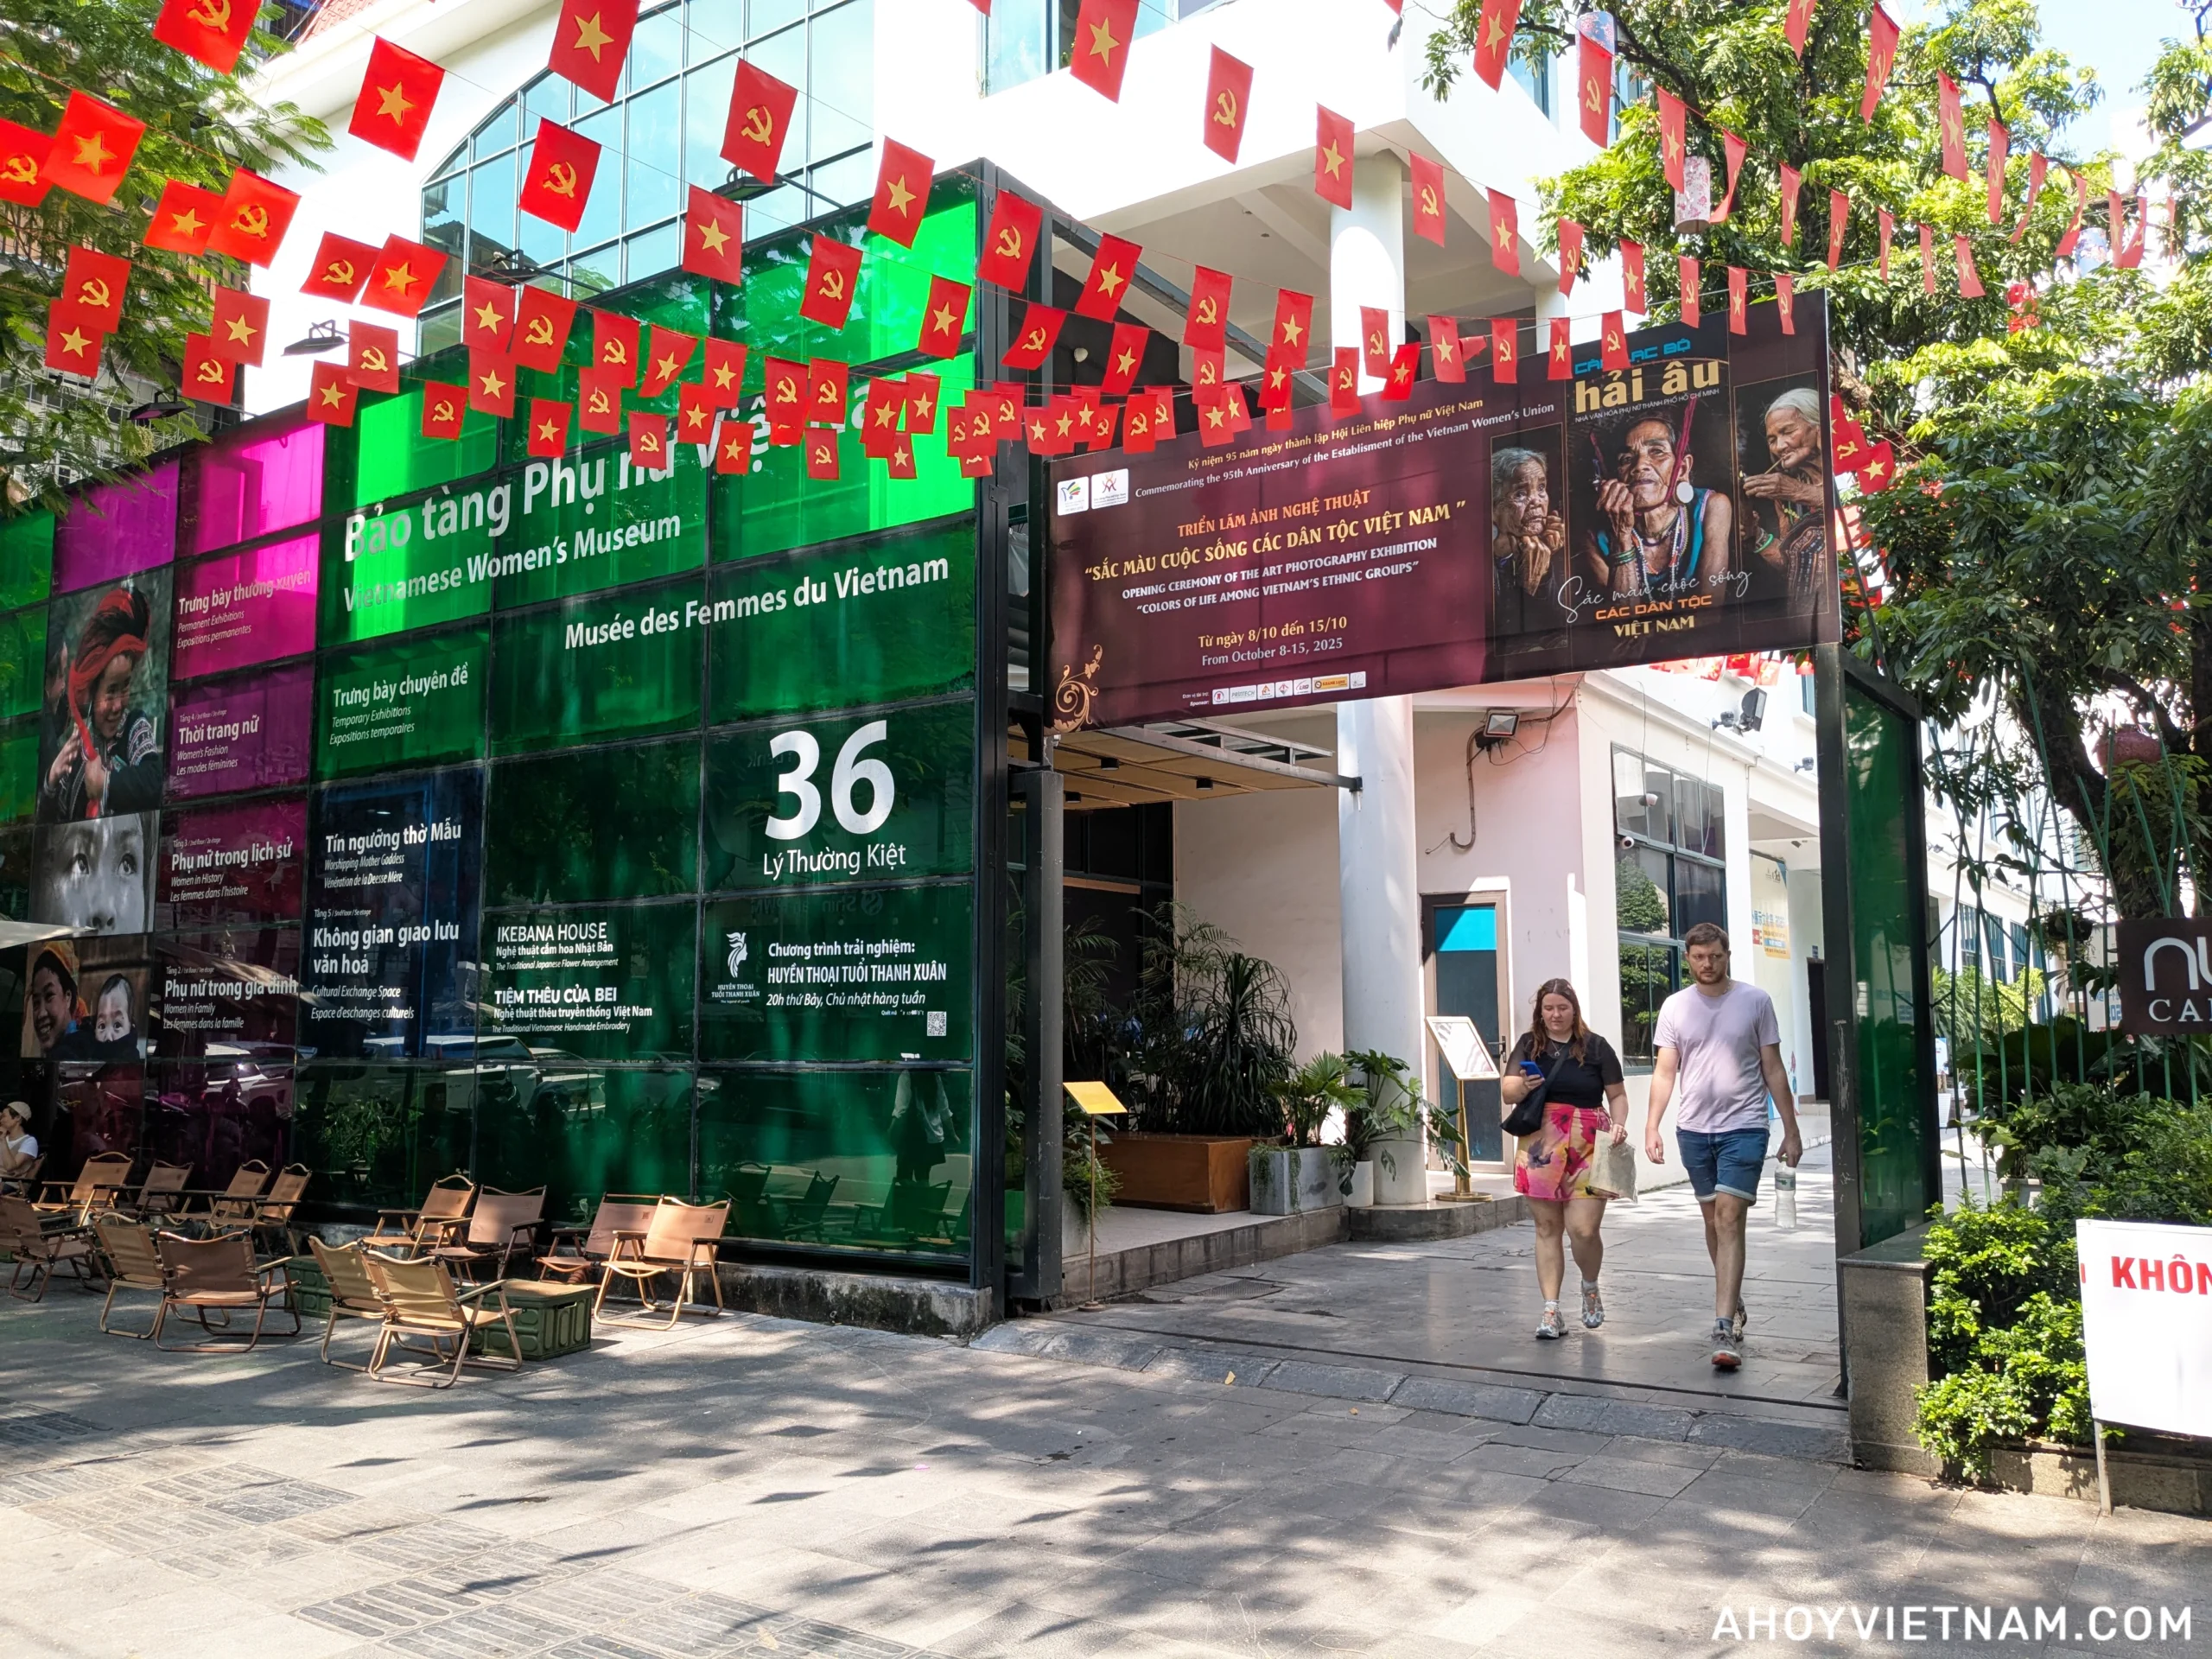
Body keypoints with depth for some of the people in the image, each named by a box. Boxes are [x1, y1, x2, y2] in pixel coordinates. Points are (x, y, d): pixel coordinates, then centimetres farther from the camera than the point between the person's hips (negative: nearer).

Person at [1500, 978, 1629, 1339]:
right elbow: (1506, 1091, 3)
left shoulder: (1596, 1047, 4)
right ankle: (1550, 1310, 11)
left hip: (1587, 1149, -2)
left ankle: (1590, 1288, 24)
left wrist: (1618, 1123, -11)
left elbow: (1617, 1095, 8)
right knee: (1547, 1229, 5)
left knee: (1583, 1229, -7)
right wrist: (1522, 1085, -19)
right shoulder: (1528, 1045, 8)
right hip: (1540, 1149, 2)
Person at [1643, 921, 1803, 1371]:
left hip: (1743, 1128, -3)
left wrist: (1791, 1131, 3)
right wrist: (1651, 1126, -6)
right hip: (1693, 1130, 3)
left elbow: (1773, 1070, 4)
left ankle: (1725, 1329, -14)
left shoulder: (1755, 1001, 0)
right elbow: (1665, 1072, 4)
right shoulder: (1675, 1006, 4)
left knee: (1729, 1220, -12)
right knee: (1712, 1220, 14)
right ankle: (1734, 1301, 34)